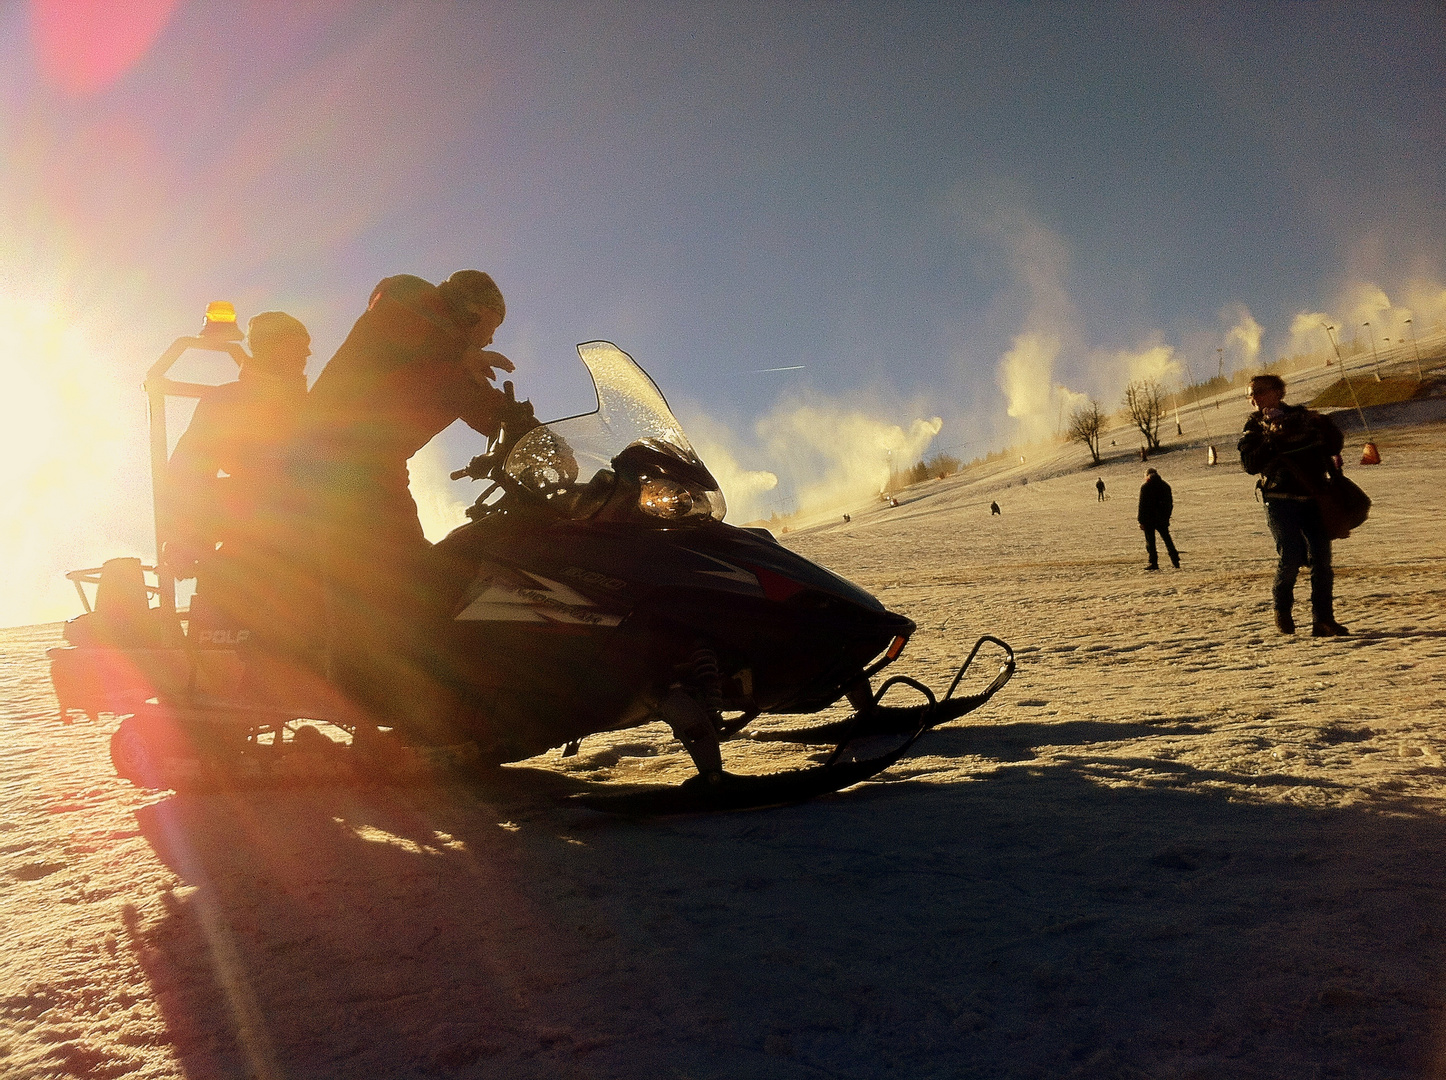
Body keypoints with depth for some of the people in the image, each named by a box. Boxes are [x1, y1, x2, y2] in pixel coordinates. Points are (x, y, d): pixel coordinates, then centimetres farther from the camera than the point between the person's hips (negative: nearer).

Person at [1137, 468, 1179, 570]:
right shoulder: (1165, 486, 9)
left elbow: (1142, 505, -11)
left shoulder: (1145, 487, -7)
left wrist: (1141, 521, -8)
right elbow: (1170, 503, 12)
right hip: (1162, 519, 5)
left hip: (1149, 519, -5)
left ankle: (1154, 563, -3)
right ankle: (1175, 561, 9)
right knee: (1167, 539, 13)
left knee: (1150, 541, 1)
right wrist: (1167, 517, 17)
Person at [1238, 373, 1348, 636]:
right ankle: (1282, 609, 14)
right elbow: (1249, 463, -6)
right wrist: (1273, 441, -17)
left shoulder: (1302, 416, 12)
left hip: (1314, 498, 2)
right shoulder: (1255, 425, 8)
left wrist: (1325, 426, -5)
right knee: (1291, 557, -12)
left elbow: (1335, 445, 13)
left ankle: (1323, 620, -1)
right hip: (1281, 499, -2)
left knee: (1321, 557, -5)